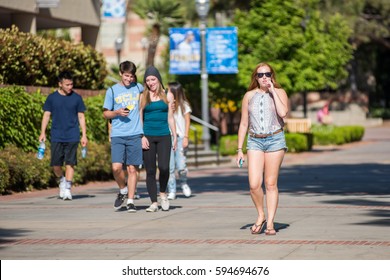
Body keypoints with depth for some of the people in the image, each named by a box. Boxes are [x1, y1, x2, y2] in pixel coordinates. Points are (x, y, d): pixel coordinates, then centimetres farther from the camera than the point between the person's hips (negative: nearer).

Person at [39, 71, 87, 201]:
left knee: (70, 163, -5)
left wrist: (84, 135, 3)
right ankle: (62, 181, 27)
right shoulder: (52, 98, 4)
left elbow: (81, 117, 8)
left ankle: (67, 189, 0)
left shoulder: (76, 98, 3)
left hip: (72, 137, -1)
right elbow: (46, 115, 8)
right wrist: (43, 133, -1)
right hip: (56, 136, 1)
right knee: (55, 164, 0)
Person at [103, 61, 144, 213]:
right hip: (118, 136, -1)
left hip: (135, 135, 1)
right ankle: (123, 190, 15)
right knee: (116, 167, -13)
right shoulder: (112, 91, 5)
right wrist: (117, 112, -9)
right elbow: (106, 113, 9)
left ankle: (130, 201, 6)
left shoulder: (138, 88, 10)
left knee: (132, 168, -1)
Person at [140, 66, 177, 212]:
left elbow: (170, 118, 13)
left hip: (164, 136, 0)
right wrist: (142, 137, -6)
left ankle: (162, 193, 10)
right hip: (148, 137, 0)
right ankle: (154, 203, 5)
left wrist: (175, 137, 9)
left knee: (164, 167, -16)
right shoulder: (143, 97, 6)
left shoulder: (167, 96, 9)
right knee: (150, 171, -1)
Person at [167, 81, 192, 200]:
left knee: (181, 166, -10)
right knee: (170, 167, -3)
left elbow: (187, 122, 3)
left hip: (180, 138, -2)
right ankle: (171, 191, 3)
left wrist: (186, 137, -7)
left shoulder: (184, 105, 5)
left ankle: (183, 183, 18)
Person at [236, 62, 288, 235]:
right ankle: (260, 216, 12)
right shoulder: (249, 96, 9)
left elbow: (283, 112, -17)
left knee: (271, 184, 0)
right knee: (254, 184, -10)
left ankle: (270, 223, 8)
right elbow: (244, 124, 12)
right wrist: (239, 149, 8)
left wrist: (272, 91, -10)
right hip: (255, 141, 2)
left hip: (275, 140, -1)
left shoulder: (279, 93, 4)